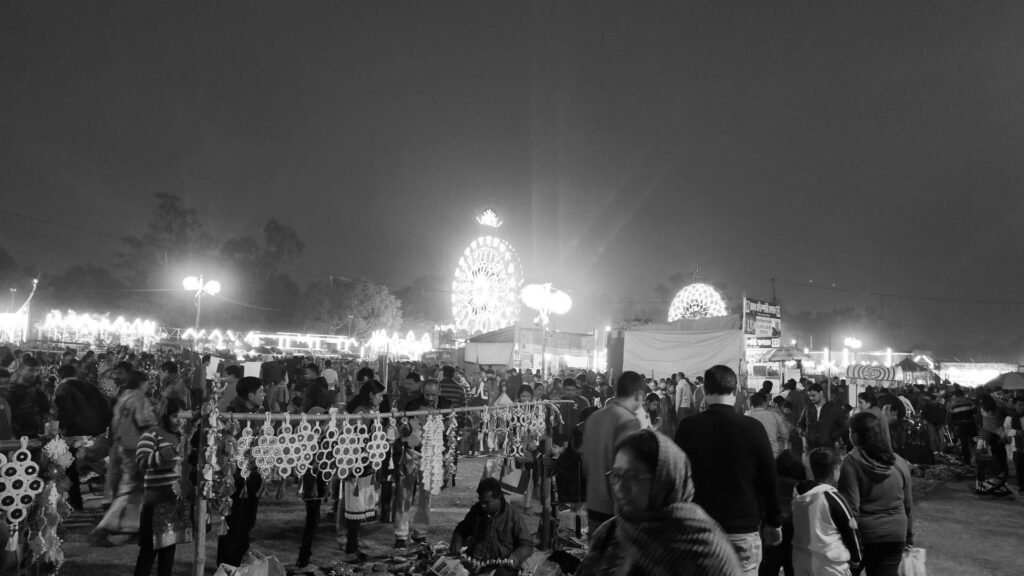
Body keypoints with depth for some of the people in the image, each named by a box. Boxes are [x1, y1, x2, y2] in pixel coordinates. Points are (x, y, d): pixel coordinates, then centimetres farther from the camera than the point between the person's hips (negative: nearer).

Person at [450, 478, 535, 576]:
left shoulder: (514, 516, -4)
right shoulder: (476, 510, 9)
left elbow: (527, 544, -2)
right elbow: (461, 529, 24)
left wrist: (516, 557, -22)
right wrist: (457, 541, 2)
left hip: (501, 565, -4)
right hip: (474, 562, 4)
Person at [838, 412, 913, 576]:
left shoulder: (852, 462, -13)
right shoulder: (899, 462, 4)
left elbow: (851, 508, -16)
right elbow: (908, 505, 12)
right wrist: (909, 536, 23)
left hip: (865, 534, -4)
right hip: (896, 534, 4)